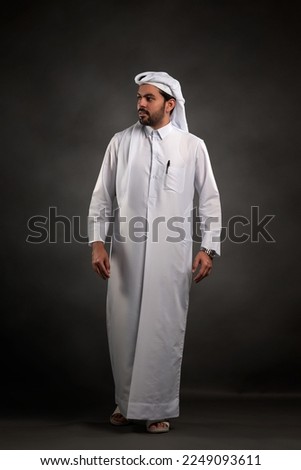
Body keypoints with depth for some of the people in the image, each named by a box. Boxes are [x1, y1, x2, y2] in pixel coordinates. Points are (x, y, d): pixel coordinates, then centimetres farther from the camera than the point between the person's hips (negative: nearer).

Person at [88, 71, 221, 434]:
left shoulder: (192, 146, 2)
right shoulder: (120, 142, 5)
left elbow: (209, 199, 4)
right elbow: (102, 196, 5)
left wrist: (208, 248, -3)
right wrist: (97, 242, -5)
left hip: (170, 254, -1)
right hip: (126, 252, 2)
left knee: (164, 330, 2)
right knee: (123, 328, 7)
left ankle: (159, 408, 17)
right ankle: (126, 401, 26)